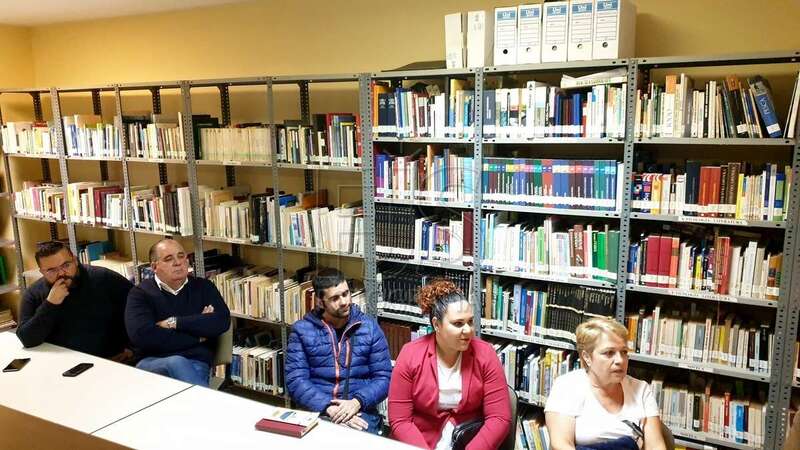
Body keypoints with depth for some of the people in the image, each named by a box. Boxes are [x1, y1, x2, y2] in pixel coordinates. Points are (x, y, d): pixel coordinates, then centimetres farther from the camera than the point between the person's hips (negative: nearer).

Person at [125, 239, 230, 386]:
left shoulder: (203, 287, 14)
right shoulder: (140, 293, 5)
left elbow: (222, 322, -3)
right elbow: (142, 336, -12)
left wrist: (174, 322, -8)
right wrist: (198, 335, -7)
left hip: (196, 364, 1)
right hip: (152, 363, 0)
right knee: (176, 363, -34)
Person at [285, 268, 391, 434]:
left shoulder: (369, 327, 5)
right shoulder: (302, 330, 2)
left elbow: (384, 377, 2)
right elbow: (295, 381, -4)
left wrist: (357, 402, -15)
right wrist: (329, 408, -17)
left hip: (361, 412, 0)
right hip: (317, 411, 0)